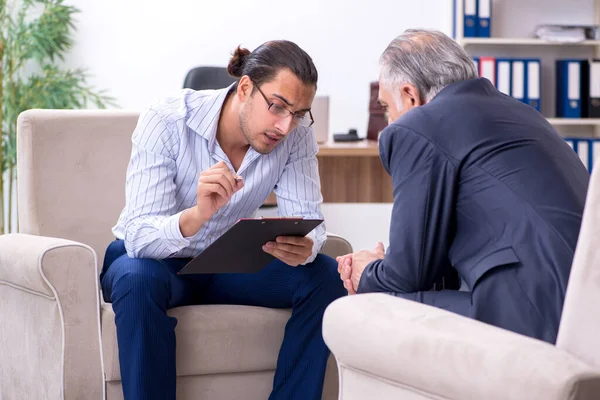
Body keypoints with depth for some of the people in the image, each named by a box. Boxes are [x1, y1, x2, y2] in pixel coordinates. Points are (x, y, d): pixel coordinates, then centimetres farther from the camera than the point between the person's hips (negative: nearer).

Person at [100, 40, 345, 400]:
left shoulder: (296, 132, -13)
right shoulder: (165, 122, -25)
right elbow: (139, 237, -31)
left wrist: (303, 248, -39)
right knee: (138, 279, -38)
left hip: (227, 263, 4)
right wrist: (197, 214, -53)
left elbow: (307, 219, -13)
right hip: (155, 260, -4)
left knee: (327, 277, -19)